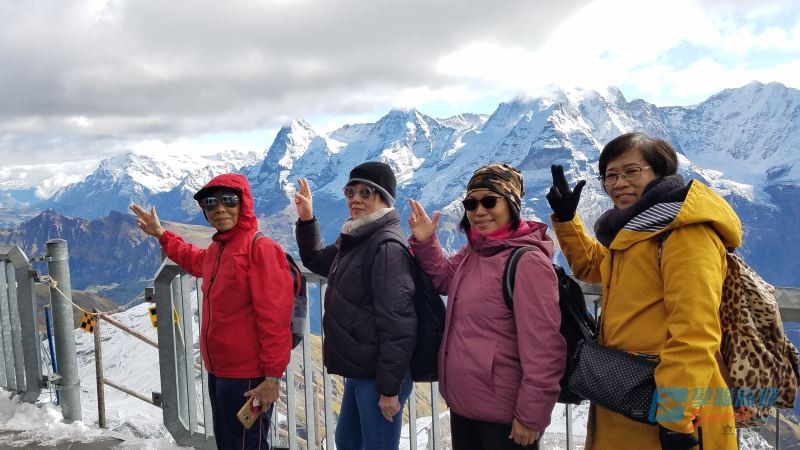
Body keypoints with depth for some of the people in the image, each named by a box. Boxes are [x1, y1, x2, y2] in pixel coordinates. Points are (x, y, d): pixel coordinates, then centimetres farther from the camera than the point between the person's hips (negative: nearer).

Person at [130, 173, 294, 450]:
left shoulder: (260, 248, -17)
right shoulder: (216, 249, 10)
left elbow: (274, 316, -21)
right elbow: (195, 260, 37)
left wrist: (273, 376, -22)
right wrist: (161, 235, 39)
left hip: (247, 376, -9)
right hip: (218, 371, 9)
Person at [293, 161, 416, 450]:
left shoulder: (387, 248, -20)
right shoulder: (353, 241, 10)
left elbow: (396, 324, -24)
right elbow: (316, 260, 27)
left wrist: (389, 388, -21)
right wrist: (306, 220, 12)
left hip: (379, 375, -10)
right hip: (359, 370, 10)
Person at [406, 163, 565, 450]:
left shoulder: (528, 261, -20)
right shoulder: (472, 252, 4)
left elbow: (542, 349, -21)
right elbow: (444, 279, 22)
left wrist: (531, 415, -18)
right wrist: (424, 243, 5)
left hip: (504, 414, -8)